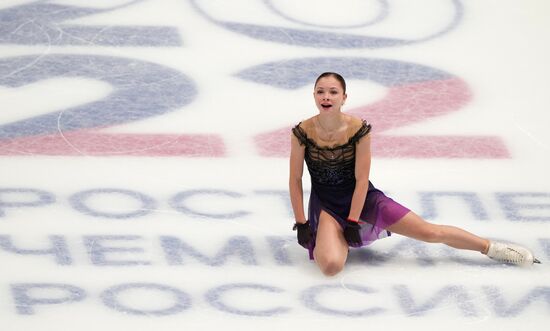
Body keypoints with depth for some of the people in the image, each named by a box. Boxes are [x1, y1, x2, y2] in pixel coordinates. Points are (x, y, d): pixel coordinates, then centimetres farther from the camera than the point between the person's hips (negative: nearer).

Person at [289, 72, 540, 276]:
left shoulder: (358, 129, -18)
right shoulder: (302, 132, -17)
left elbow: (361, 179, -12)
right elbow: (295, 180, -7)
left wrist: (353, 222, -13)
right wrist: (301, 224, -6)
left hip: (361, 197, 0)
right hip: (325, 204, 0)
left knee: (428, 232, -2)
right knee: (331, 265, -28)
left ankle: (493, 249, 14)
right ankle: (338, 240, 8)